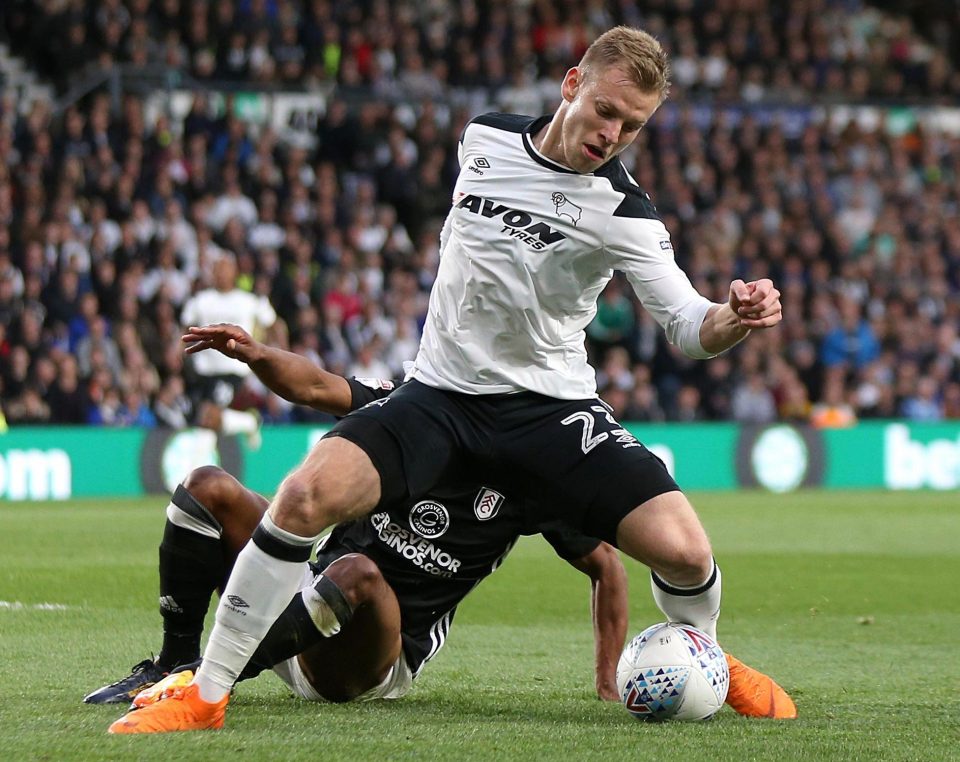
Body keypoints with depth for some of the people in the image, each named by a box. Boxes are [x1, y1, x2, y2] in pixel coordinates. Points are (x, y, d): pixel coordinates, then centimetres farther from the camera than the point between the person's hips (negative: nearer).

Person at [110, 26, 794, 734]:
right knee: (308, 494, -25)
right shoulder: (484, 139, 0)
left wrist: (737, 317, -36)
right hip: (442, 391, 2)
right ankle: (205, 694, -14)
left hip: (553, 404, -2)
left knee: (683, 552, -21)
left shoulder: (622, 210, -10)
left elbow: (688, 324, -14)